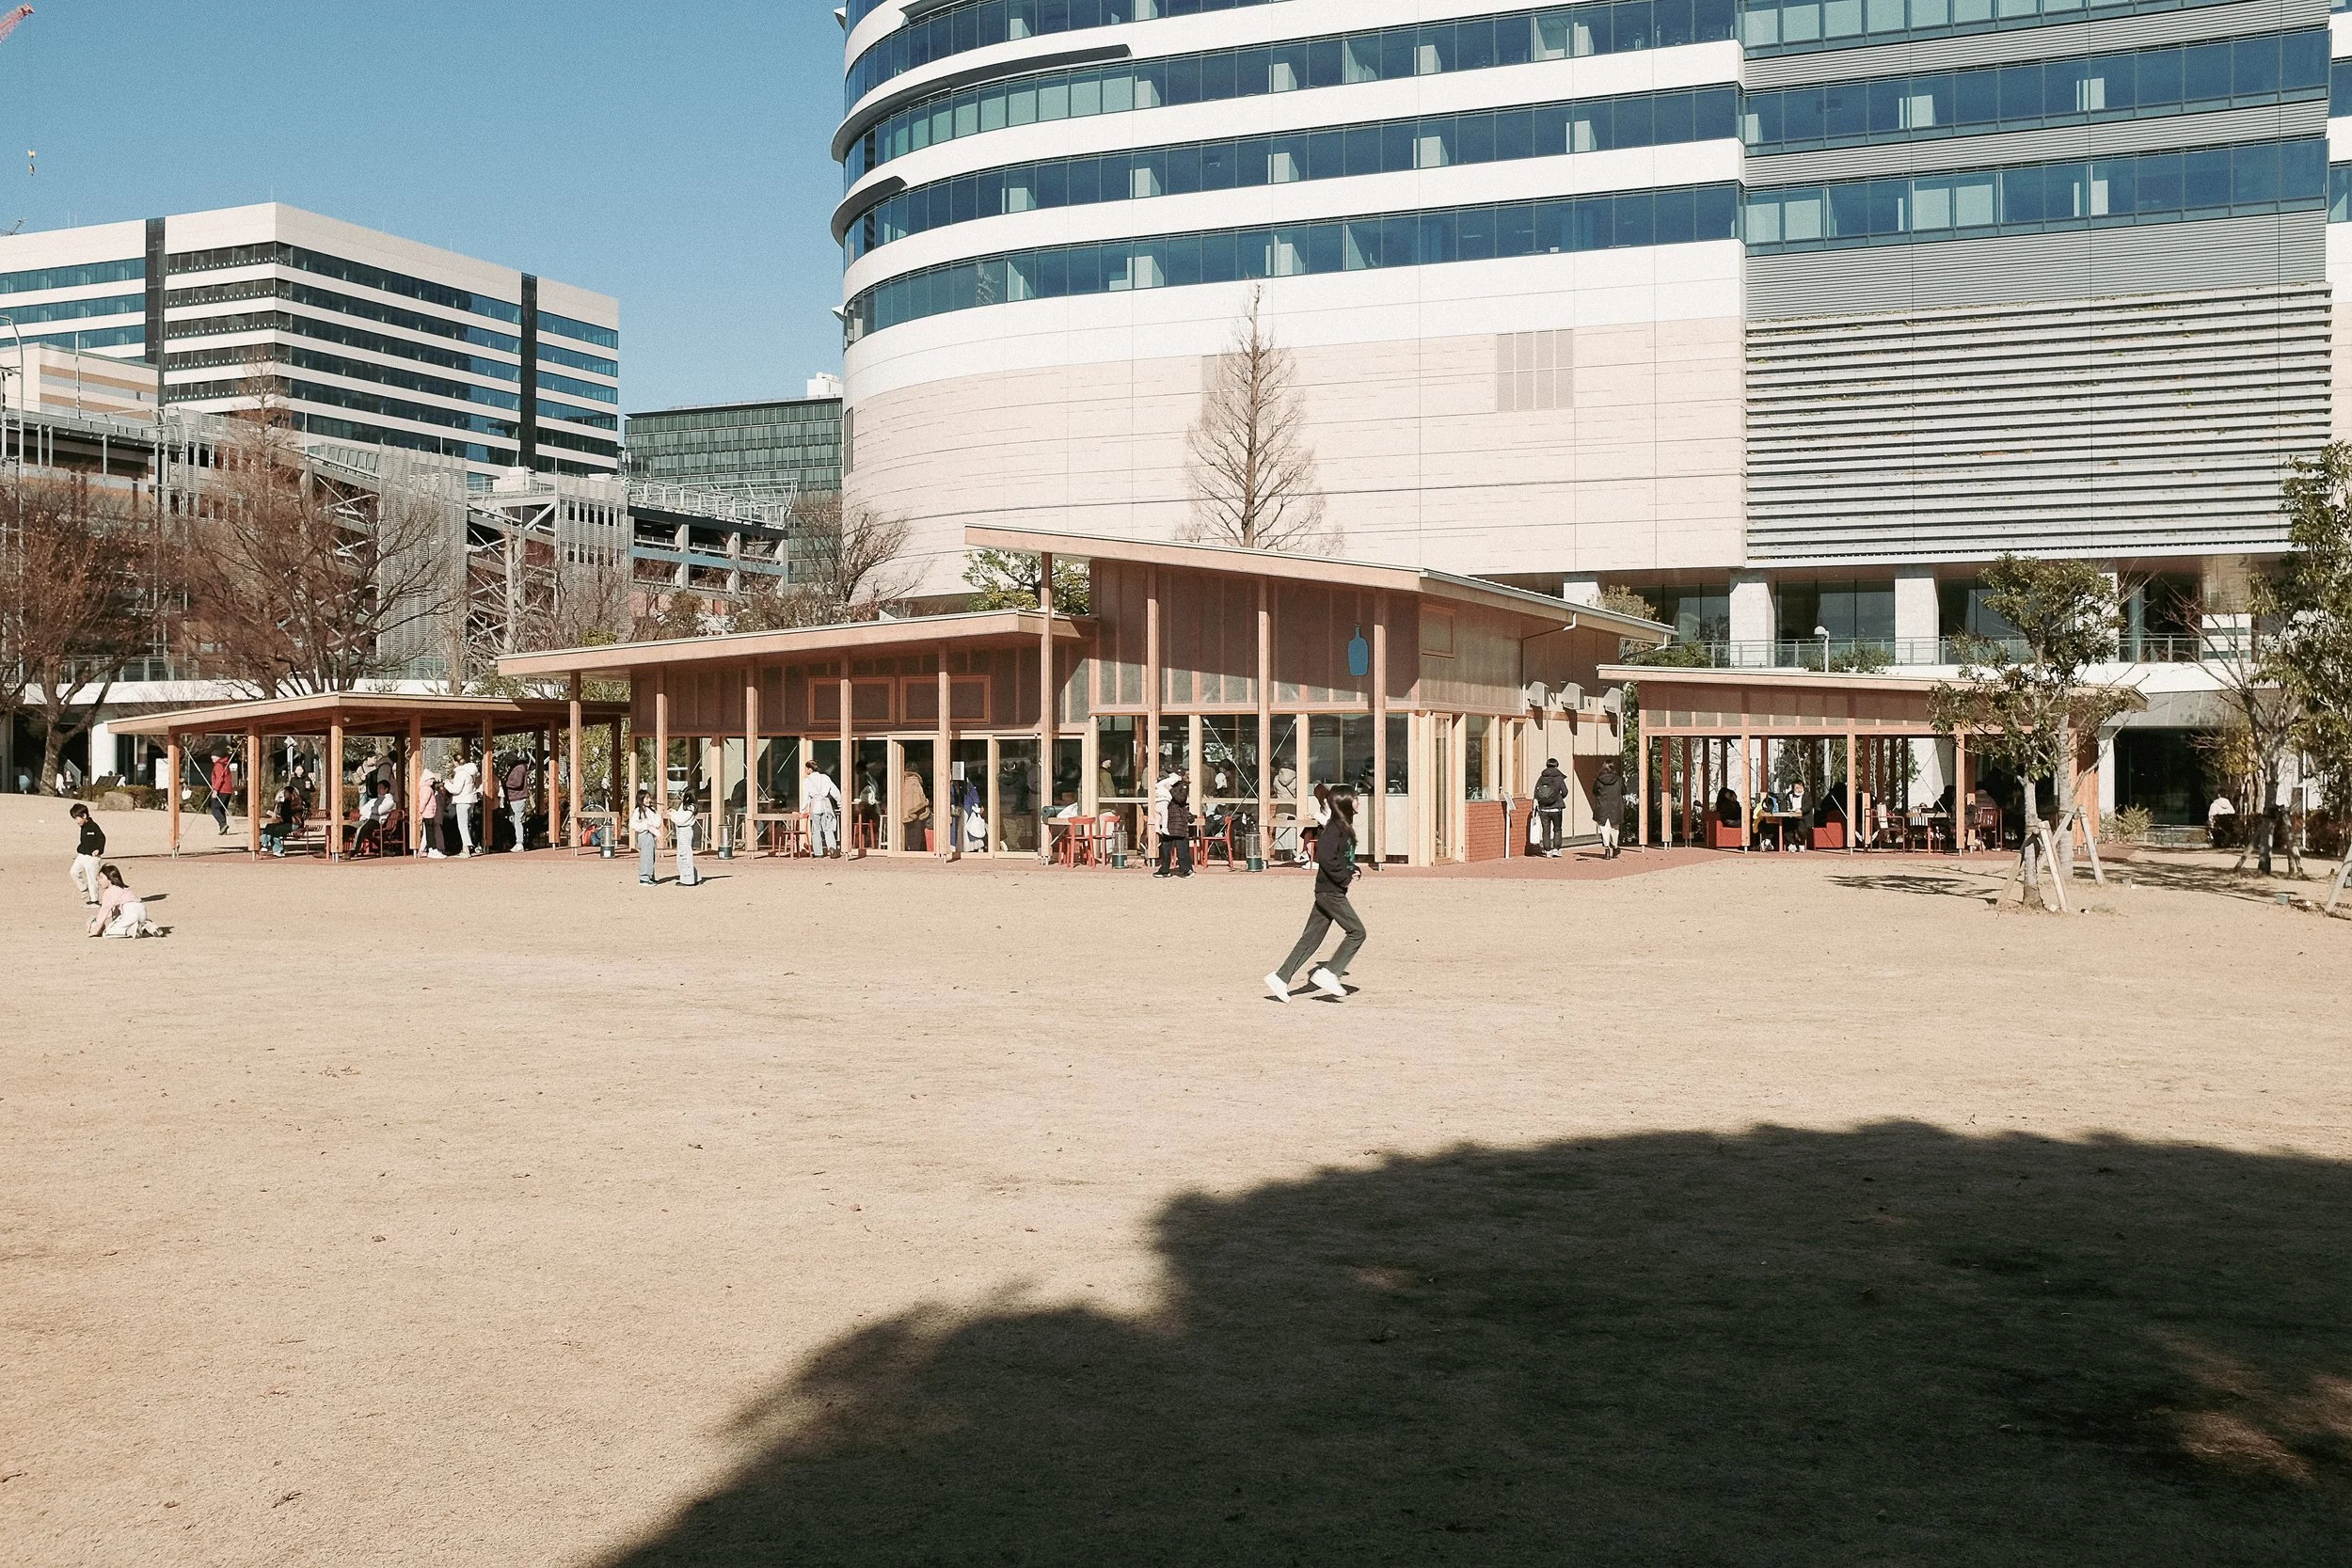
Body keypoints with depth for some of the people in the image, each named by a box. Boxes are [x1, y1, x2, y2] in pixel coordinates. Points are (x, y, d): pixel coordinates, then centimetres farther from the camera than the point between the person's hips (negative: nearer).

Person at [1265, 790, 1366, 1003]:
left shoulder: (1344, 829, 16)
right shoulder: (1335, 829, -14)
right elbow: (1326, 858, -24)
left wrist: (1353, 869, 9)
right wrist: (1346, 878, -17)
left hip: (1327, 891, 9)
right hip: (1331, 891, -9)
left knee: (1311, 938, 8)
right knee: (1356, 932, -6)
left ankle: (1280, 978, 7)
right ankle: (1329, 973, -5)